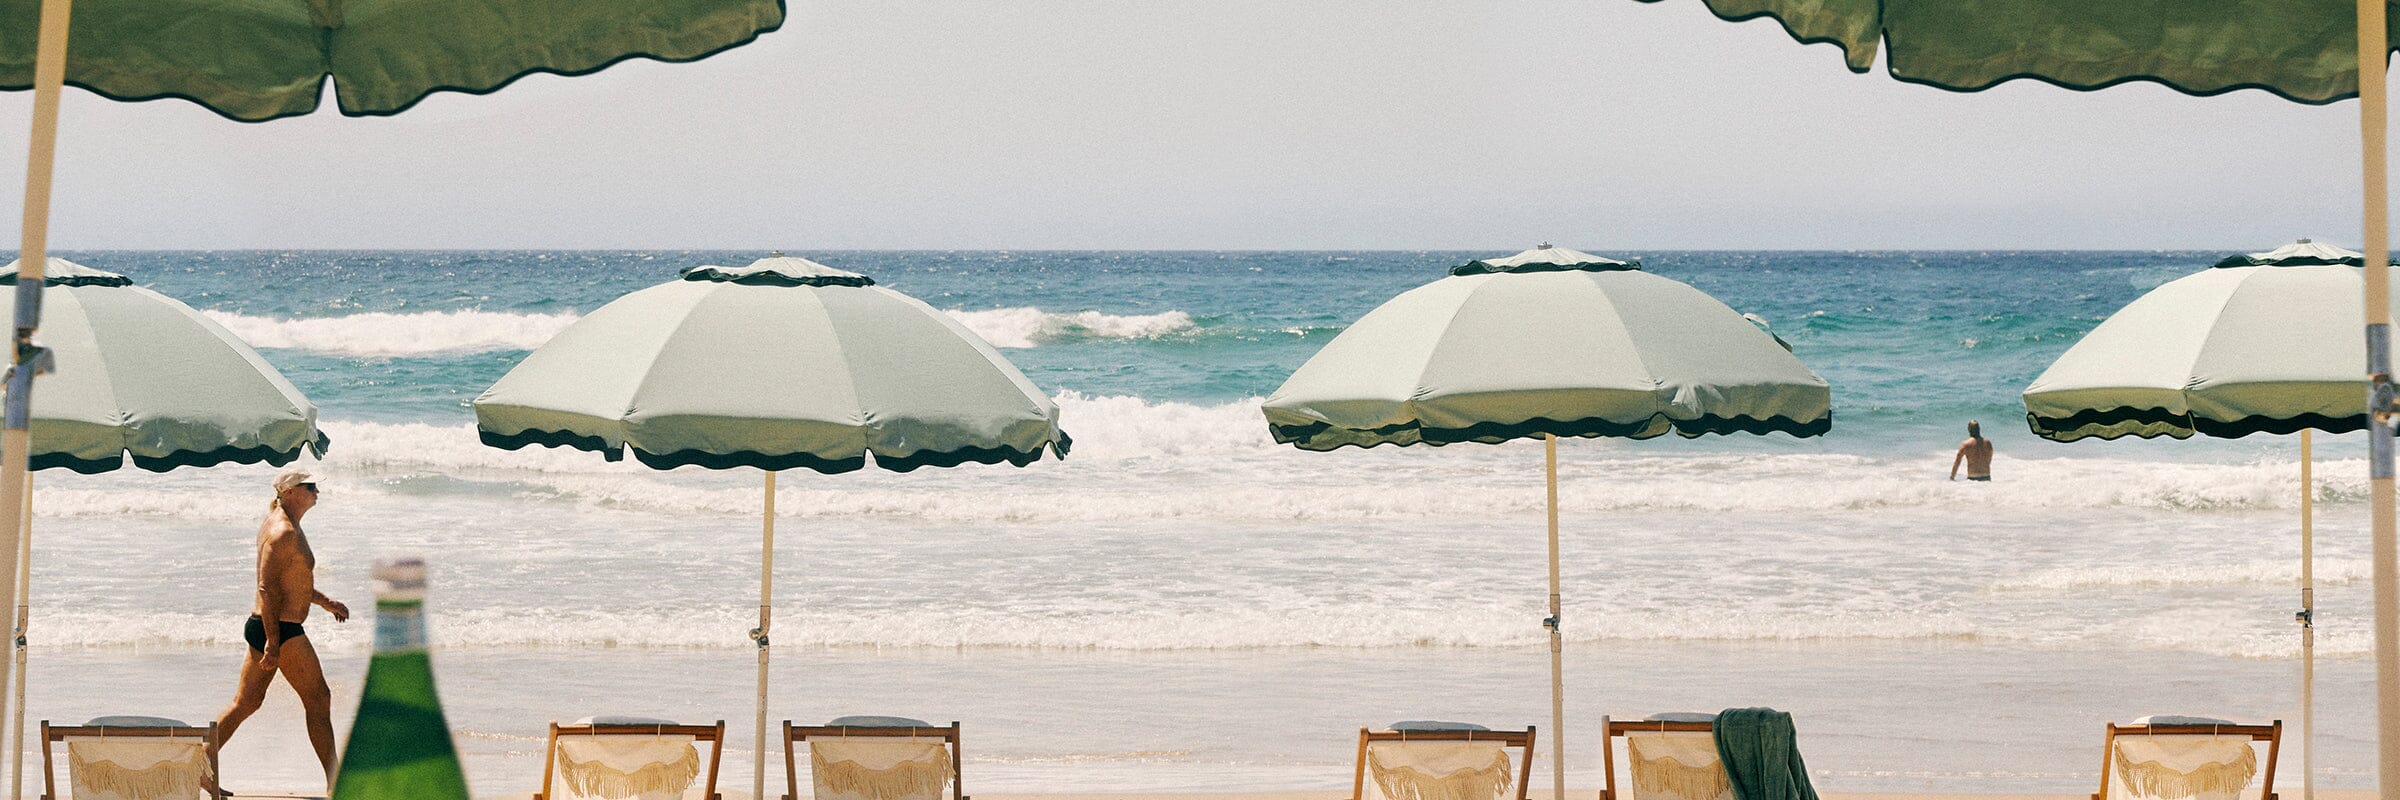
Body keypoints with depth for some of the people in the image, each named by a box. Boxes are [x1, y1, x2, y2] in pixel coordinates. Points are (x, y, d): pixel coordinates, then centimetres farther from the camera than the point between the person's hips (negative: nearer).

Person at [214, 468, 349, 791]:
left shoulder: (283, 525, 16)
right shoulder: (283, 532, -17)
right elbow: (267, 588, -22)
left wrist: (325, 602, 30)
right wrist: (273, 642, -25)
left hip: (265, 628, 10)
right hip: (282, 630, -10)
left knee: (245, 703, 13)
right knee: (318, 700, -1)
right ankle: (335, 783, 4)